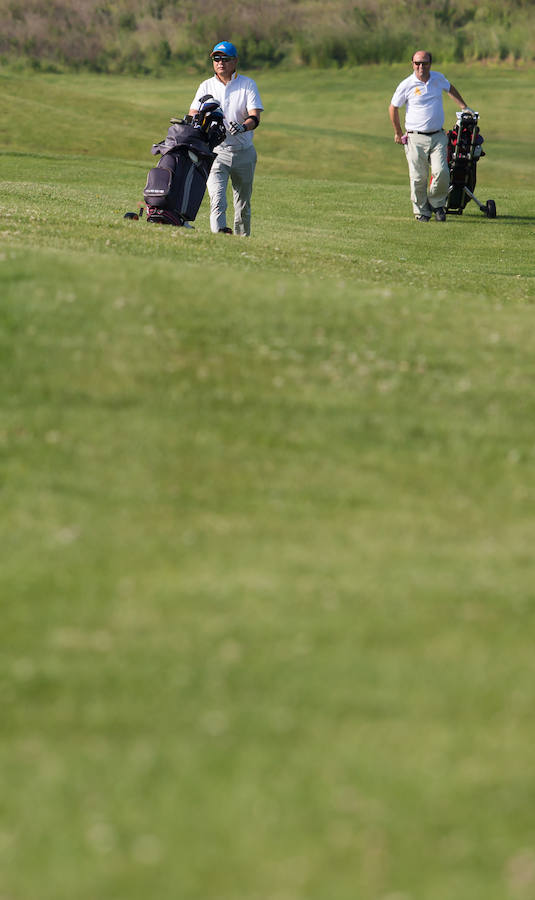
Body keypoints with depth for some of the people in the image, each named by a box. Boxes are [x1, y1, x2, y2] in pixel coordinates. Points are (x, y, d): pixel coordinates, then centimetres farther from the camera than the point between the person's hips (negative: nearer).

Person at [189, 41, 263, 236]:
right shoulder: (206, 86, 9)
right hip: (216, 152, 0)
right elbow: (193, 115, 2)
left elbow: (255, 117, -9)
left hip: (244, 153, 0)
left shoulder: (247, 84, 3)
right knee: (217, 197, -22)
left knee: (243, 204, 7)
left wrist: (243, 127, -32)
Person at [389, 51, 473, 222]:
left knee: (441, 173, -12)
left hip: (438, 136, 2)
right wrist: (398, 133, 13)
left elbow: (450, 89, 29)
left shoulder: (438, 78, 5)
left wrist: (464, 107, 29)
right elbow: (393, 108, 8)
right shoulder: (406, 85, -5)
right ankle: (421, 211, 11)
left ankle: (437, 203, 11)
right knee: (418, 178, -4)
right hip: (416, 139, -2)